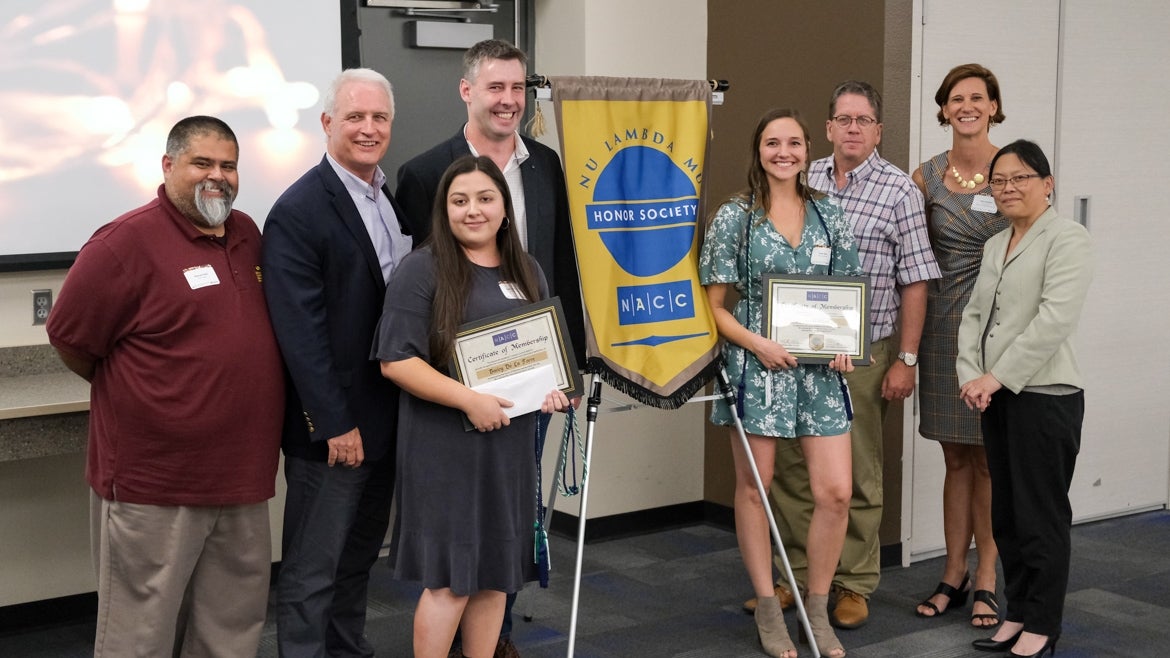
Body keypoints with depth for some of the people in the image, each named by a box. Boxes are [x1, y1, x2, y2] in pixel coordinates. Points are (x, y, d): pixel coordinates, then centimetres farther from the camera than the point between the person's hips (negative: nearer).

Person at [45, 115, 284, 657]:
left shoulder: (248, 236, 9)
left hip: (242, 478, 7)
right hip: (153, 484, -7)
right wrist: (127, 394, 5)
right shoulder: (128, 241, -13)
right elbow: (68, 338, -8)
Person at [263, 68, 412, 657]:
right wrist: (335, 425, -21)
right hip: (332, 426, -8)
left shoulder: (395, 198, 9)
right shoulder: (298, 211, -15)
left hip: (387, 419, 8)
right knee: (313, 570, 4)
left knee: (361, 554, 20)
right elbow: (300, 331, -19)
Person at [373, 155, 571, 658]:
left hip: (510, 443, 6)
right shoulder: (423, 269, -8)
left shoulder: (526, 271, 11)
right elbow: (396, 360, -15)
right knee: (449, 577, 0)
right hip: (445, 447, -6)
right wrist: (470, 400, -22)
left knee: (495, 572, 12)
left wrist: (554, 387, 0)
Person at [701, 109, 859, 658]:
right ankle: (768, 609, 21)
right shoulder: (734, 217, -2)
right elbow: (714, 304, -2)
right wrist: (756, 342, -16)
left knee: (835, 492, -2)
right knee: (754, 489, 6)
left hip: (819, 369, 3)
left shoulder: (829, 215, 8)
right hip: (754, 366, -2)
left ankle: (817, 611, 15)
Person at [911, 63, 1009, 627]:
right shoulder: (927, 177, 4)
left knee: (990, 459, 3)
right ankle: (954, 574, 20)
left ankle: (986, 581, 13)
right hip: (944, 323, 2)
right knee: (956, 458, 10)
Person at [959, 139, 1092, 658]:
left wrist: (996, 377, -18)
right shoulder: (995, 245, 16)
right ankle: (1017, 613, 23)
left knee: (1041, 517, 0)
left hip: (1045, 397, -7)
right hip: (996, 397, 8)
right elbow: (974, 314, 13)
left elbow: (1053, 320, -18)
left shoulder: (1066, 239, -8)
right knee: (1006, 513, 12)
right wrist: (970, 374, -4)